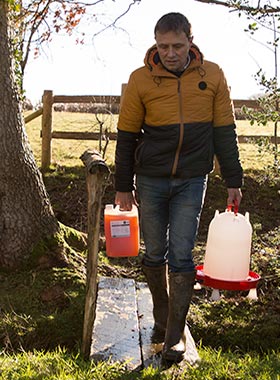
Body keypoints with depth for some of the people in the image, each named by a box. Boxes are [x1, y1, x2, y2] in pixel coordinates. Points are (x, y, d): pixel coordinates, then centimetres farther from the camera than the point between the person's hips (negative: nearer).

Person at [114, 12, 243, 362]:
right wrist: (123, 186, 3)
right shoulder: (140, 80, -4)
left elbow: (224, 131, 4)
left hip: (192, 180, 0)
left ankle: (175, 335, 8)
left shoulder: (212, 76, -1)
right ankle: (161, 318, 30)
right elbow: (126, 136, 2)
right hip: (151, 179, 1)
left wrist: (233, 181, 3)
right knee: (155, 255, 9)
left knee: (181, 256, -2)